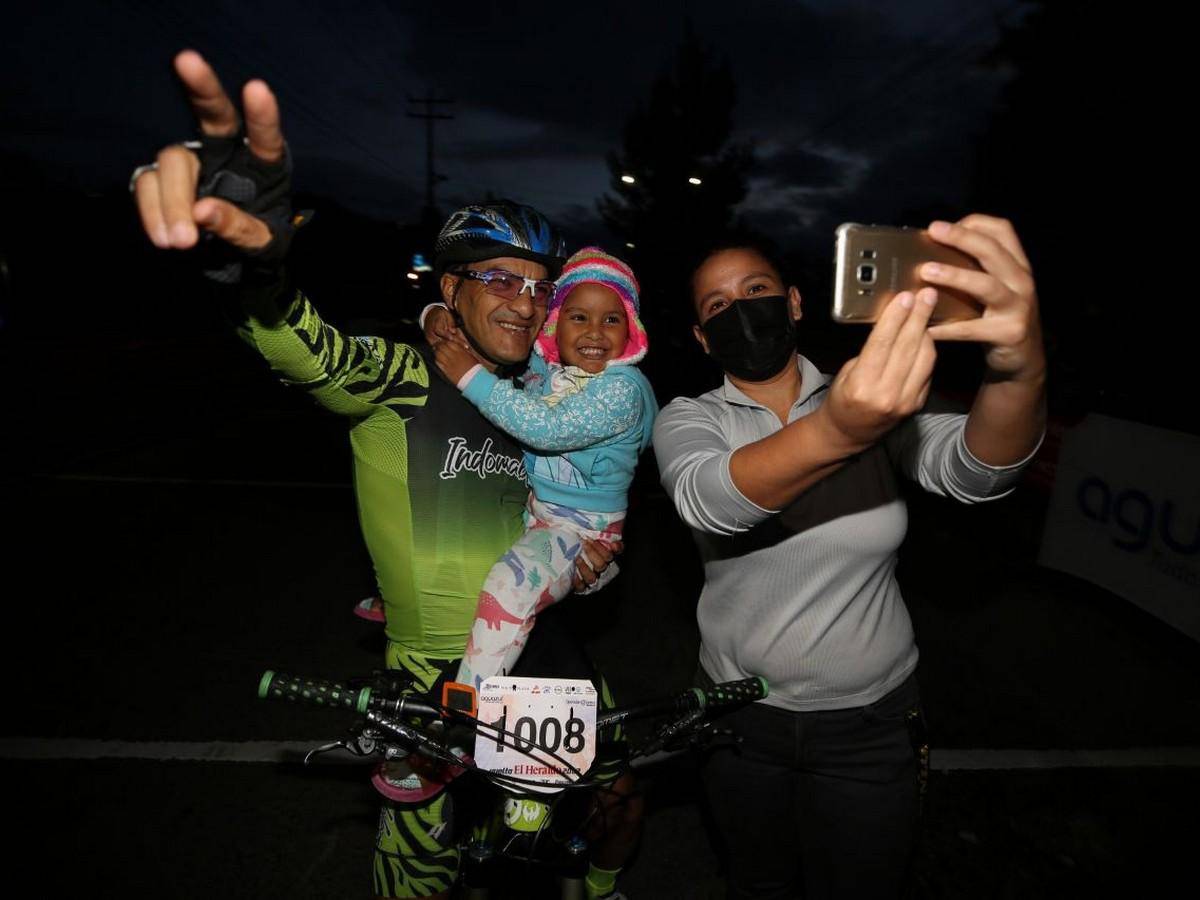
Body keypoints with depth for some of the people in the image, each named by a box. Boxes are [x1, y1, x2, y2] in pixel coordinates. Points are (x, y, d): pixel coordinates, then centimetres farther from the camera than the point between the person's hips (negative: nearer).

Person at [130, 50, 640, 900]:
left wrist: (581, 556, 3)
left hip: (533, 640, 5)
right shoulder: (404, 381, -13)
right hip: (435, 662, -5)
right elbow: (310, 353, -35)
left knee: (620, 798, 16)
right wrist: (259, 266, -54)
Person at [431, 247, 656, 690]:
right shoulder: (541, 363, 2)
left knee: (510, 583, -33)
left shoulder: (624, 387, -18)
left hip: (580, 531, -8)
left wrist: (472, 377, -26)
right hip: (524, 510, 8)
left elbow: (548, 429, -30)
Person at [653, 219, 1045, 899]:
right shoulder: (688, 419, -9)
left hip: (872, 723, 0)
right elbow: (708, 499, -32)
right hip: (742, 716, 0)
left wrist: (1021, 371, -47)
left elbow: (974, 470, -25)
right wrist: (838, 433, -51)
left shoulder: (877, 399, -6)